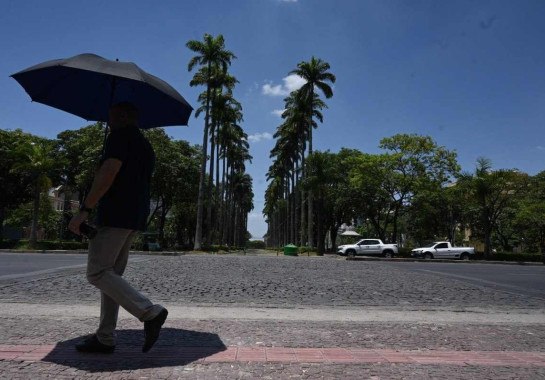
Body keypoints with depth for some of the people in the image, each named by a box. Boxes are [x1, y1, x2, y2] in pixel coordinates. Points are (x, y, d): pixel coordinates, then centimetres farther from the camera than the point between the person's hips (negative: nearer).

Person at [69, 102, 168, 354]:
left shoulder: (121, 136, -4)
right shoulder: (146, 145, 23)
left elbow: (109, 173, -18)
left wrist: (84, 210, -20)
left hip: (115, 215, -9)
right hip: (135, 218, 9)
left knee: (98, 273, -7)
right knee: (111, 273, 11)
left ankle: (151, 313, -15)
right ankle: (105, 338, 13)